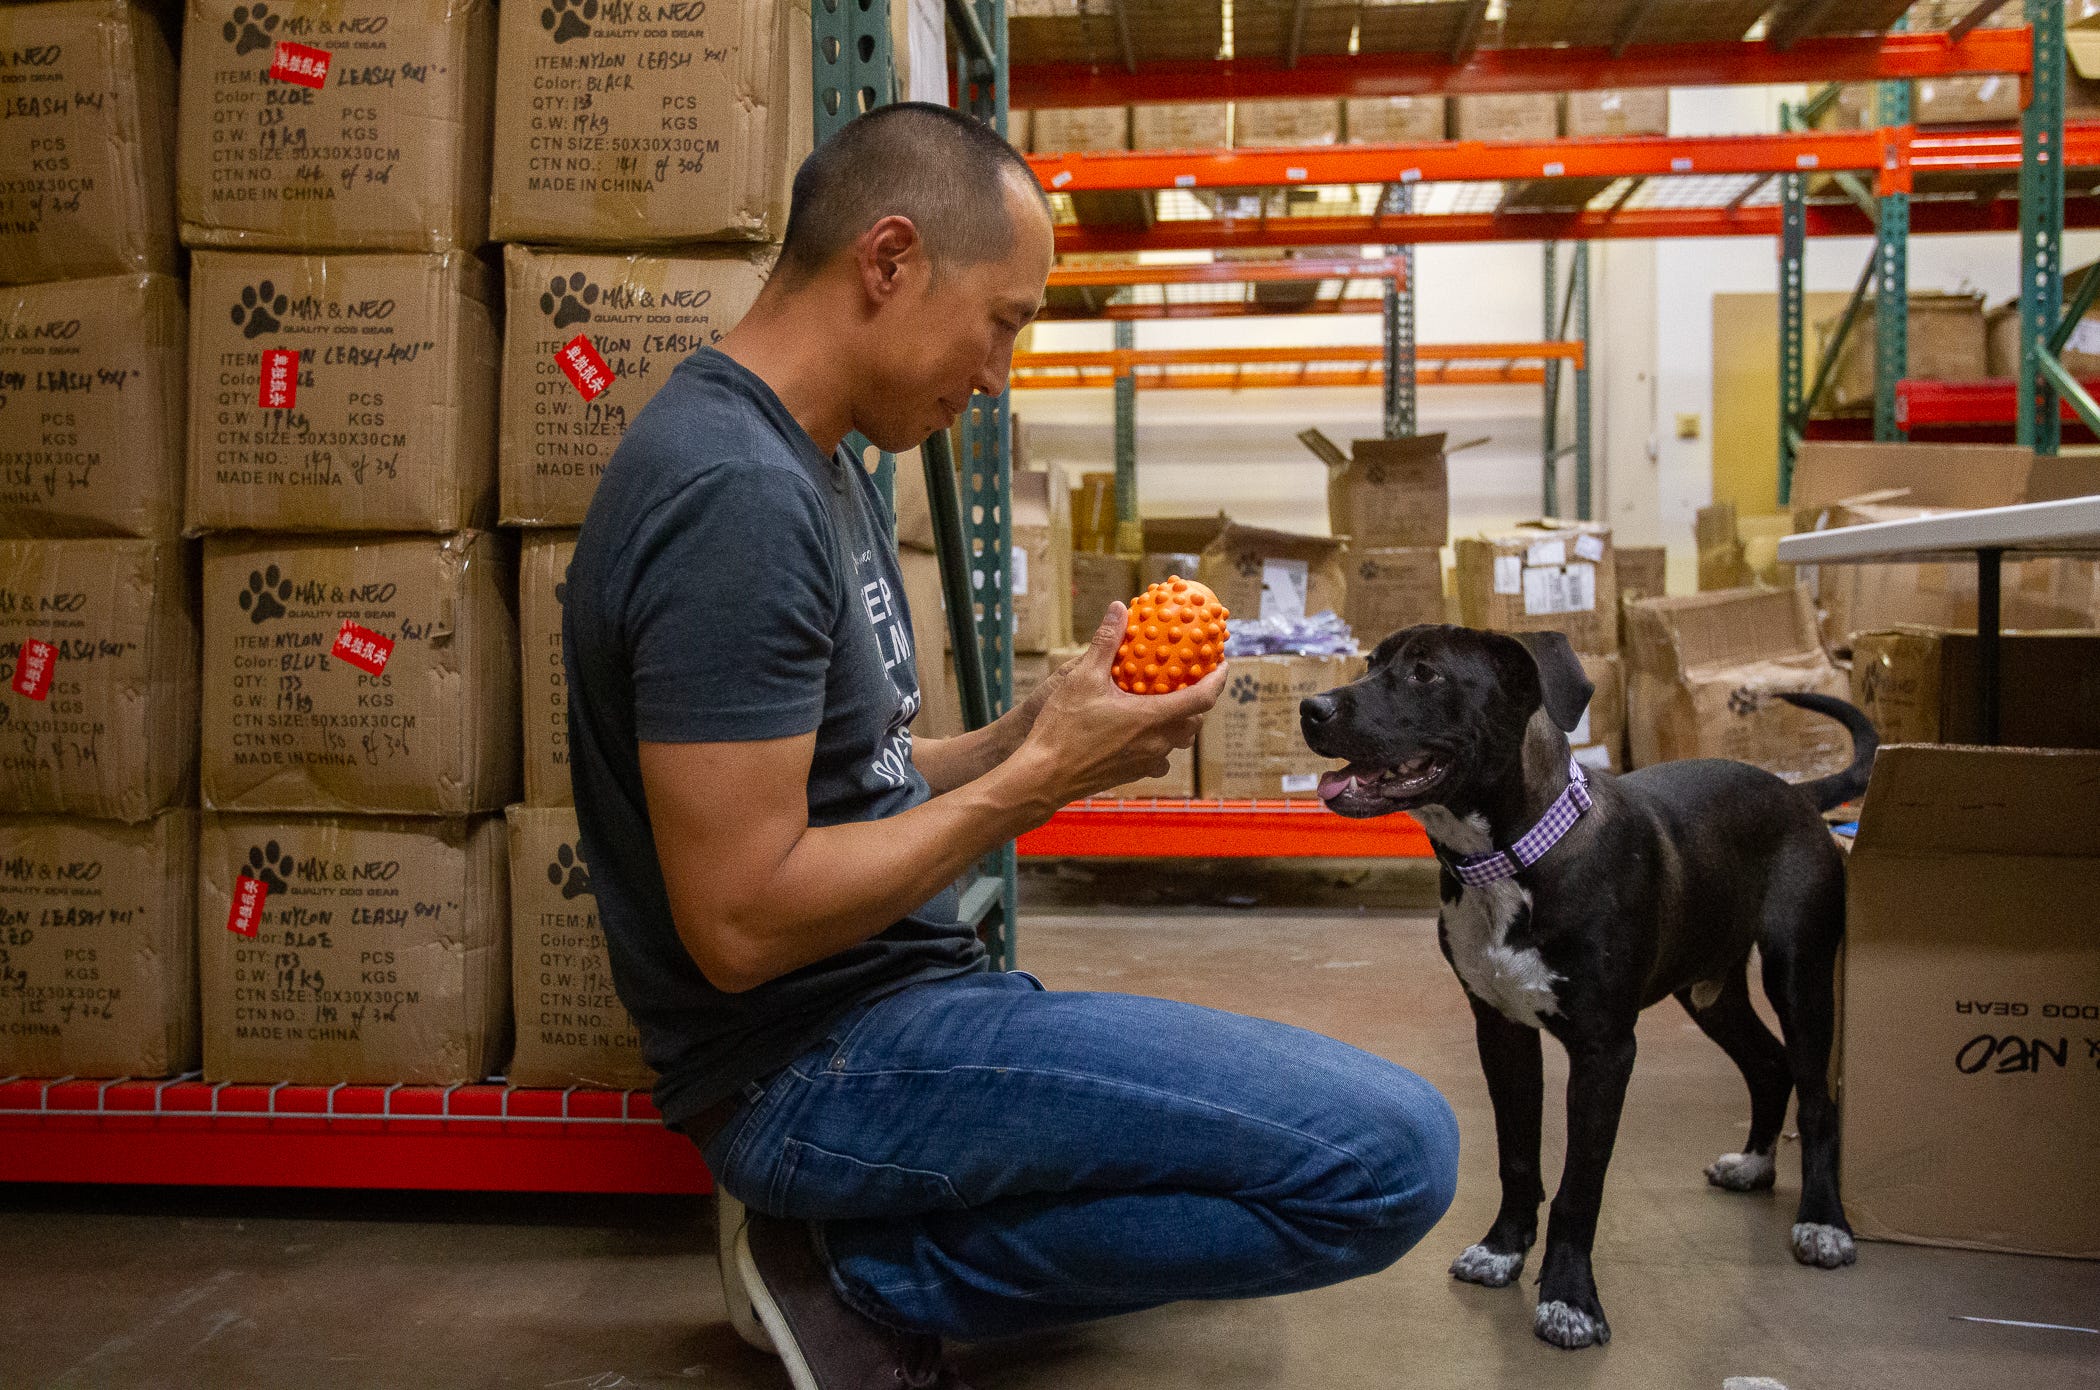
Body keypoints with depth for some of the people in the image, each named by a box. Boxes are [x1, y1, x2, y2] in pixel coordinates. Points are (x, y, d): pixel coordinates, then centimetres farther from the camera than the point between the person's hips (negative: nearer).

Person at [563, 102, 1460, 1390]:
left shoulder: (819, 464, 13)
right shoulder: (735, 492, -20)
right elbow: (742, 921, -24)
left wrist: (1026, 737, 0)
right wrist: (1038, 780, -16)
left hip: (889, 1003, 10)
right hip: (818, 1058, -10)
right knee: (1393, 1152, -18)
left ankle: (858, 1253, 9)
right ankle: (873, 1272, -6)